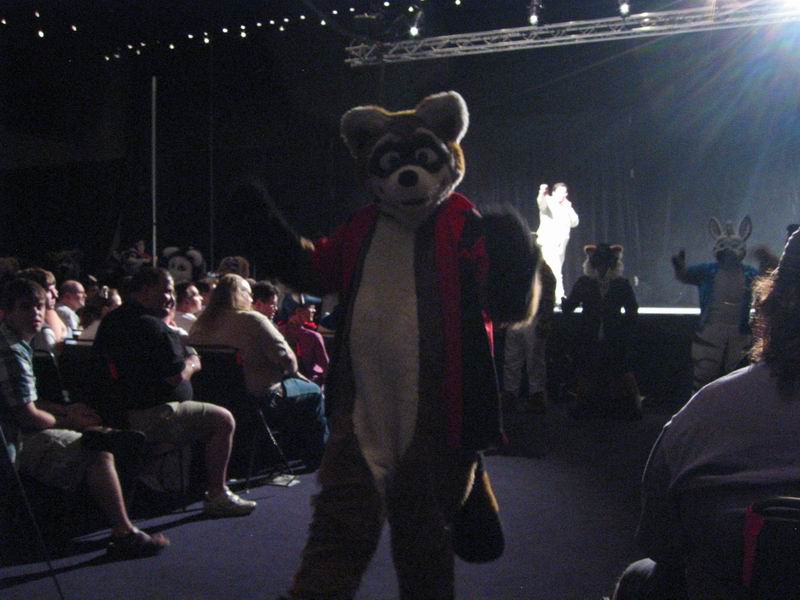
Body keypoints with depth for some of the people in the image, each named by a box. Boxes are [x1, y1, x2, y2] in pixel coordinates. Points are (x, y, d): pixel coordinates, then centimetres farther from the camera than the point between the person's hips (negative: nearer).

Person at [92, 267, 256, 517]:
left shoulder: (111, 321, 13)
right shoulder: (151, 326, -19)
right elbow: (176, 376, -20)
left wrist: (186, 361, 15)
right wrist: (193, 363, 1)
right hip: (150, 417, -11)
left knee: (206, 417, 27)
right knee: (223, 420, -4)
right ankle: (217, 496, 0)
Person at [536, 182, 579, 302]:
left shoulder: (566, 206, 15)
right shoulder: (548, 202, -3)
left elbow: (574, 223, 8)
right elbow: (541, 202, -27)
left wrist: (568, 208, -3)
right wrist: (542, 193, -50)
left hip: (561, 244, 7)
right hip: (548, 243, -7)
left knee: (556, 272, 11)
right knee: (556, 272, -18)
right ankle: (559, 297, -21)